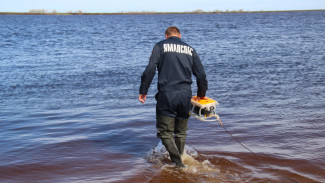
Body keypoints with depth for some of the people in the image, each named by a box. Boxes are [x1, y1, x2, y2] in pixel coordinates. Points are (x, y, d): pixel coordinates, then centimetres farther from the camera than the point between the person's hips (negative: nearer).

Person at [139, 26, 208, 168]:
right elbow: (201, 75, 12)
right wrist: (201, 94, 26)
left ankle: (178, 163, -7)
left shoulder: (160, 46, 6)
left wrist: (143, 91, 1)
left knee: (165, 132, 4)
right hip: (185, 95, 4)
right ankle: (179, 160, 27)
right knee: (181, 132, 18)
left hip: (166, 95, -3)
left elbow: (150, 70, -6)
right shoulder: (190, 49, 15)